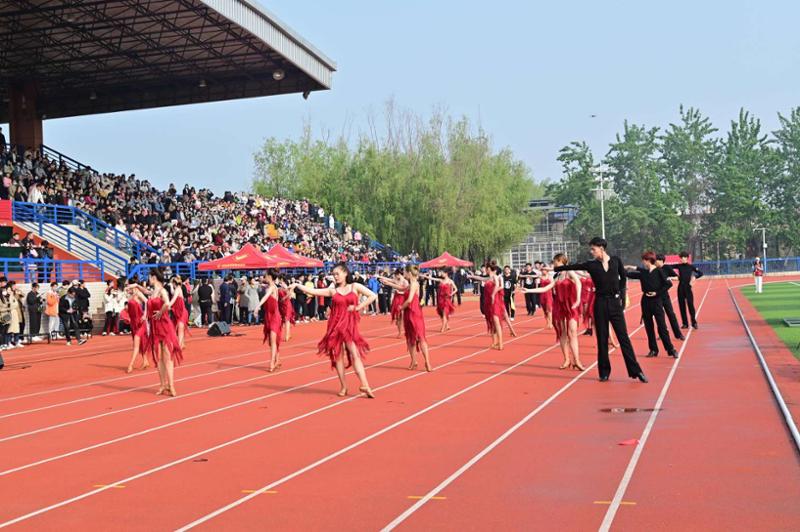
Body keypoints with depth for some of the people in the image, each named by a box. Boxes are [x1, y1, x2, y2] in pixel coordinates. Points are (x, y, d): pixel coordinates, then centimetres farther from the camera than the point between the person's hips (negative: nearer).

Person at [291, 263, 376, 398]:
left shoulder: (355, 287, 4)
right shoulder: (332, 291, 6)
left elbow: (373, 296, -1)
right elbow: (313, 291, 1)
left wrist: (358, 307, -6)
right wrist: (297, 285, -6)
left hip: (350, 325, -2)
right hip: (335, 326, 2)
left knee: (355, 354, -10)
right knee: (338, 356, 3)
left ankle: (365, 386, -14)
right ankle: (343, 387, 12)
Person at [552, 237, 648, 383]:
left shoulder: (616, 261, 1)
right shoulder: (591, 265, 1)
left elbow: (623, 277, 11)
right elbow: (572, 267, 1)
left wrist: (621, 294, 5)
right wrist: (554, 269, 0)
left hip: (615, 302, -1)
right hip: (600, 303, 1)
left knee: (623, 336, -1)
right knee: (602, 338, 5)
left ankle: (636, 370, 2)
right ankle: (604, 371, 15)